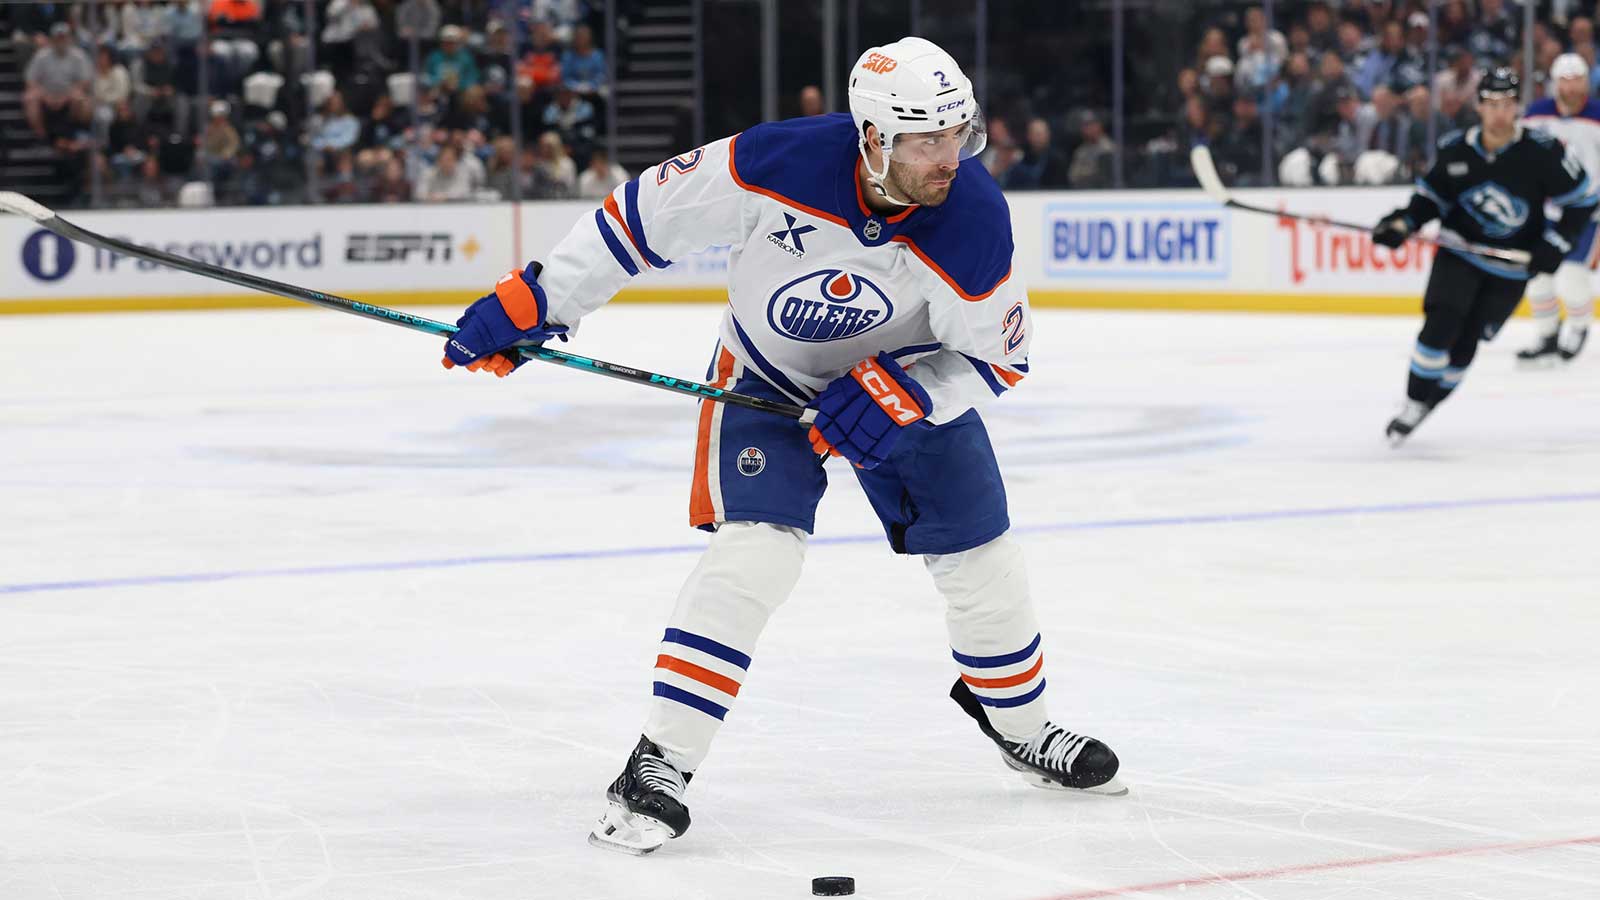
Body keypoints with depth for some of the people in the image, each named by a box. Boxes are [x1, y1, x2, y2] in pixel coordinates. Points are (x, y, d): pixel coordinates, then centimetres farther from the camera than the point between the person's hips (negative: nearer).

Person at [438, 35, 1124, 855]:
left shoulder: (975, 219, -28)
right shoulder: (782, 163, -33)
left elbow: (997, 356, -14)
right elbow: (648, 212, -22)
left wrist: (897, 397, -28)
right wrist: (532, 301, -20)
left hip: (913, 380, 3)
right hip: (769, 377, -2)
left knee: (979, 558, 7)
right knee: (755, 549, -21)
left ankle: (1021, 726, 36)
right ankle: (658, 766, -17)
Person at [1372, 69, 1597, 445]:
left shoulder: (1542, 152, -16)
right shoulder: (1456, 150, -8)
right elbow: (1431, 195, 7)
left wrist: (1554, 245, -13)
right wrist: (1402, 223, -10)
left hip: (1510, 269, -1)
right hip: (1460, 254, 1)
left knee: (1465, 343, 3)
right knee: (1440, 326, -17)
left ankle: (1427, 404, 19)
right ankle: (1413, 404, -5)